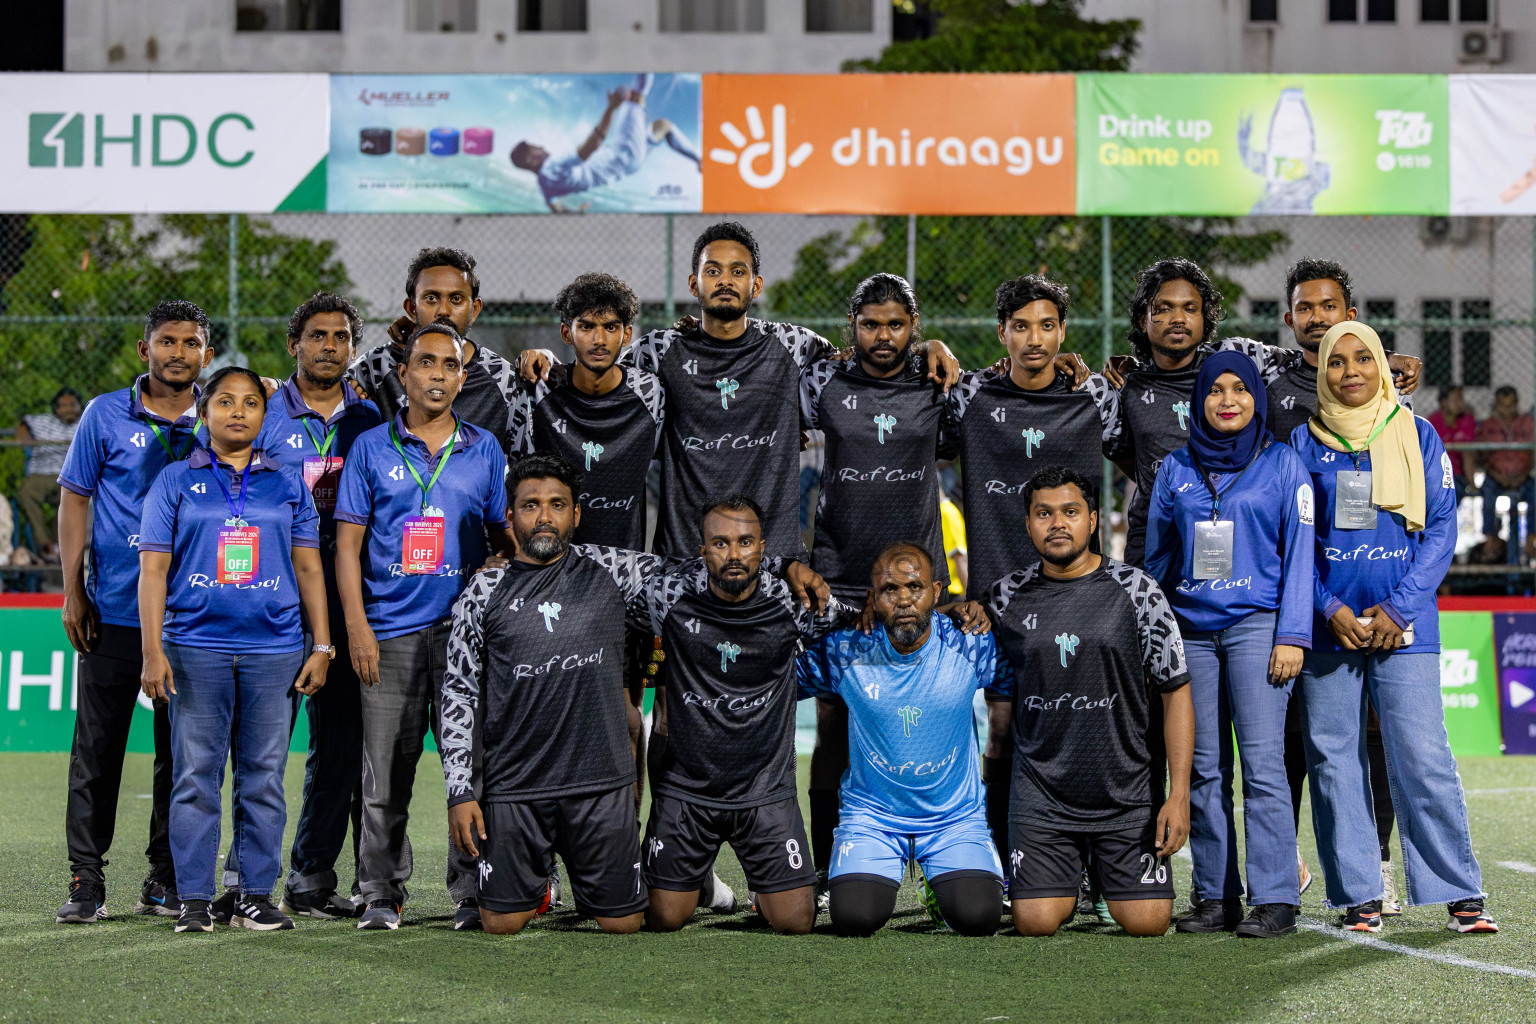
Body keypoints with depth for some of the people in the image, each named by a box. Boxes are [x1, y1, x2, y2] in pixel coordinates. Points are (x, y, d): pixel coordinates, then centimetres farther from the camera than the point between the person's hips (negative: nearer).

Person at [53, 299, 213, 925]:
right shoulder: (105, 415, 2)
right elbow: (75, 501, 5)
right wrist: (72, 592, -1)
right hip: (114, 609, -2)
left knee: (180, 750, 5)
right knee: (97, 748, -1)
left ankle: (166, 881, 13)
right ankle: (86, 883, 5)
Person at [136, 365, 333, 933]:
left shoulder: (288, 483, 12)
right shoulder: (176, 482, 7)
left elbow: (309, 568, 13)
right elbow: (153, 570, 3)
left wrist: (321, 646, 6)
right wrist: (153, 652, -6)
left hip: (274, 648, 1)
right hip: (196, 646, -1)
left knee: (264, 776, 3)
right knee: (196, 776, -1)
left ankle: (257, 896, 10)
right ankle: (195, 900, 5)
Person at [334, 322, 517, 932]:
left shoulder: (484, 450, 11)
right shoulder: (371, 449, 6)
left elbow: (505, 541, 14)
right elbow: (347, 544, 4)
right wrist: (356, 628, -5)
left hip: (465, 628, 1)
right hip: (390, 631, -1)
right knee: (386, 772, 1)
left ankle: (473, 894, 6)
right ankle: (382, 894, 10)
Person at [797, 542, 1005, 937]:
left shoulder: (969, 646, -10)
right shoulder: (845, 651, -10)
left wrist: (985, 614, -9)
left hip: (955, 815, 0)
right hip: (871, 813, 0)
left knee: (977, 916, -22)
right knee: (855, 918, -23)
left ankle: (941, 890, 15)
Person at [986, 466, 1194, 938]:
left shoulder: (1135, 590, -3)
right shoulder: (1008, 596, 2)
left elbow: (1176, 692, -2)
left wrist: (1179, 794, -9)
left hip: (1127, 791, -1)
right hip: (1040, 790, 1)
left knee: (1147, 921, -6)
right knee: (1036, 922, -11)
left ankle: (1107, 872, 28)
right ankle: (1070, 875, 24)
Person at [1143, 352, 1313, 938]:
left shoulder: (1281, 465, 5)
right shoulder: (1176, 470, 13)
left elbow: (1299, 554, 2)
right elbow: (1157, 556, 18)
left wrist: (1292, 636, -6)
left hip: (1256, 626, -3)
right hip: (1192, 630, 3)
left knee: (1262, 761, -11)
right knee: (1204, 768, 2)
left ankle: (1275, 899, -11)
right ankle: (1216, 897, 7)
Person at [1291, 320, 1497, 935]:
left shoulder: (1417, 436, 7)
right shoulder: (1304, 443, 8)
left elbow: (1441, 530, 4)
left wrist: (1399, 609, -7)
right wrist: (1329, 609, -7)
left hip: (1404, 624, -1)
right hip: (1328, 624, 2)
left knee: (1422, 757, -8)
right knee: (1333, 759, 1)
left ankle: (1461, 894, -3)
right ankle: (1359, 895, 9)